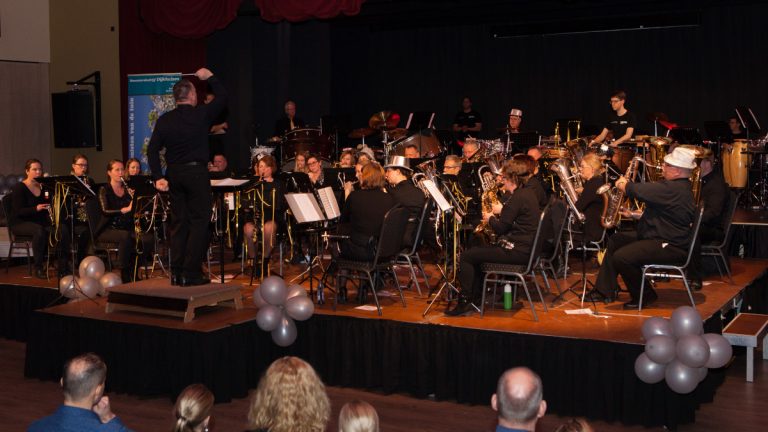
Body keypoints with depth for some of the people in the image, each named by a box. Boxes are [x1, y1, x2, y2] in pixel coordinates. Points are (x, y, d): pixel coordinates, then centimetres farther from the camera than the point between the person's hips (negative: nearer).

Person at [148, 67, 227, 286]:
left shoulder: (164, 120, 4)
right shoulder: (201, 115, -7)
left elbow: (152, 149, 1)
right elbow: (222, 97, 7)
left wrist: (158, 177, 1)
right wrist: (210, 77, 18)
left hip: (174, 174, 5)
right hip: (196, 172, -5)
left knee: (179, 223, 12)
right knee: (199, 222, 0)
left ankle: (177, 273, 14)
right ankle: (191, 273, -4)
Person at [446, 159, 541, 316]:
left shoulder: (517, 198, -18)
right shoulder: (528, 193, 12)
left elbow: (500, 229, -17)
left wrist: (490, 218, 1)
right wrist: (501, 211, 11)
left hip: (517, 251, -10)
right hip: (526, 248, 10)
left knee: (466, 257, -6)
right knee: (475, 251, 23)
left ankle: (465, 302, -3)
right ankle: (476, 295, 23)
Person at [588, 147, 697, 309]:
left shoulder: (674, 189, -25)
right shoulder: (678, 186, 12)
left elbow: (636, 190, -26)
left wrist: (622, 183, -5)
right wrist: (634, 215, 12)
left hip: (670, 247, -12)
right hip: (656, 235, 12)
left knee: (621, 257, -24)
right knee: (614, 240, 15)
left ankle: (644, 296, -1)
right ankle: (605, 291, 18)